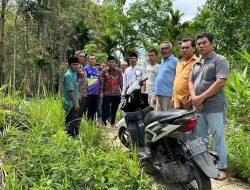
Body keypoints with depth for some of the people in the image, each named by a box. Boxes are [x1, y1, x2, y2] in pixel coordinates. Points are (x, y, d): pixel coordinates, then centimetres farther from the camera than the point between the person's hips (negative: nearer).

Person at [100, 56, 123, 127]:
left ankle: (112, 123, 20)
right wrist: (101, 92, -4)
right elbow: (102, 82, 2)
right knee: (105, 109, -4)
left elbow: (121, 82, 9)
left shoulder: (118, 71, 7)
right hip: (107, 94, -2)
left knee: (114, 109, 9)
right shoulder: (104, 71, 3)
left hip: (117, 94, 2)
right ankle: (103, 123, 3)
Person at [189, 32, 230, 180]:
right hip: (198, 107, 7)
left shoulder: (220, 60, -6)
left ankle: (221, 167, 9)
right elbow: (191, 81, 17)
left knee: (218, 138, -1)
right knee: (200, 136, 13)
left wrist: (202, 97, -16)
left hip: (214, 106, -7)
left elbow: (220, 82, -16)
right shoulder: (197, 63, 17)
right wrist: (194, 97, -3)